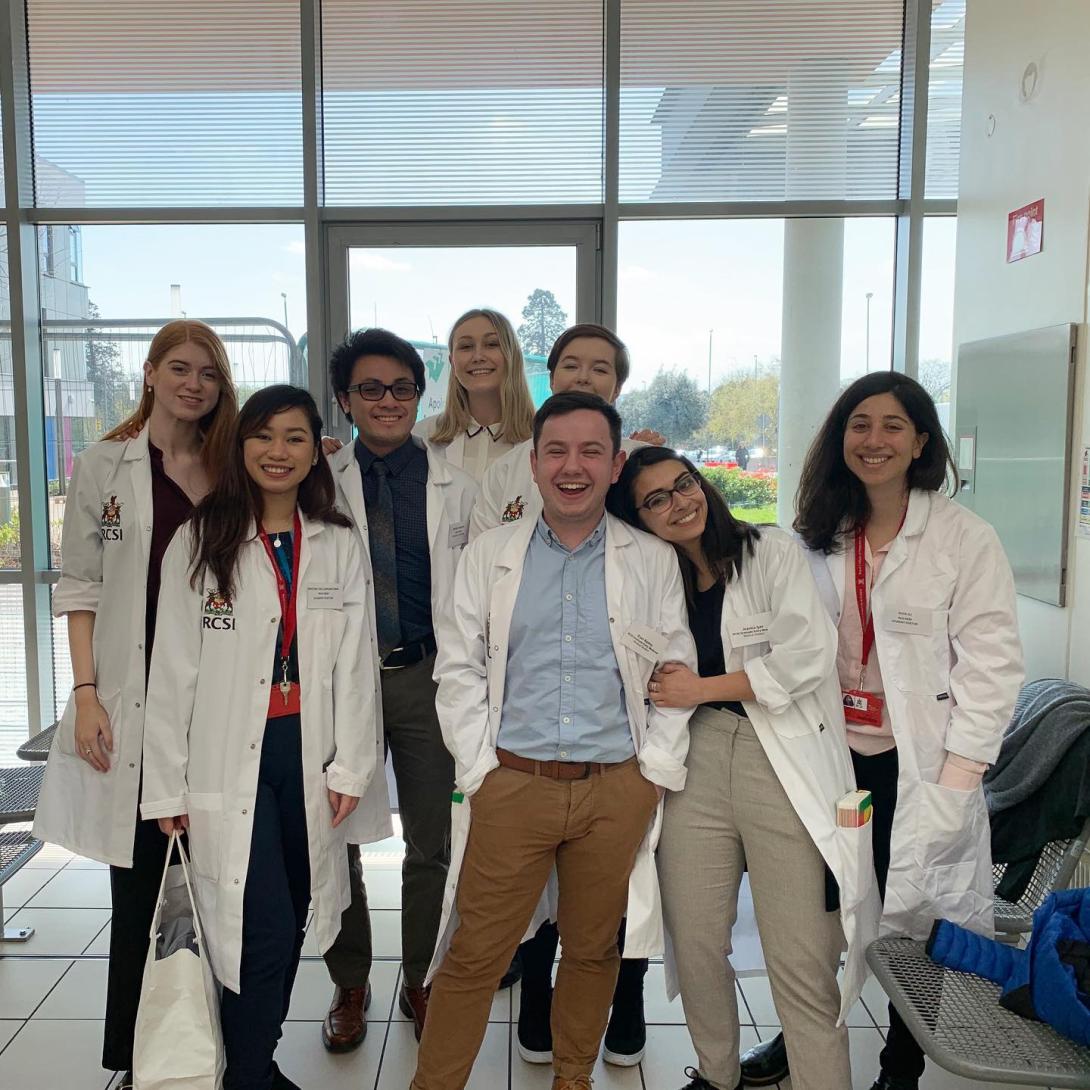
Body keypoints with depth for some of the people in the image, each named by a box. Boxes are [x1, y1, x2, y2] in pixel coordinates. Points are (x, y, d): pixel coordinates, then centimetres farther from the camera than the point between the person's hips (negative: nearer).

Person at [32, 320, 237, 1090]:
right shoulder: (103, 466, 3)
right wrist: (86, 693, -7)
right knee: (139, 878, 4)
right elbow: (81, 586, 1)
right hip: (134, 700, -2)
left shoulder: (231, 470, 9)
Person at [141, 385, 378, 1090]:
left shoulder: (340, 546, 5)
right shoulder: (200, 542, -2)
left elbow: (354, 662, 3)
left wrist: (350, 765, -1)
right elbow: (173, 670, -3)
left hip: (309, 756, 3)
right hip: (230, 760, -3)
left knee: (289, 928, 13)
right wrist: (169, 786, -3)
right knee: (262, 929, -7)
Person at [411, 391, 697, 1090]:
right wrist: (478, 766, -4)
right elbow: (459, 669, 4)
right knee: (475, 956, 4)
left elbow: (677, 673, 6)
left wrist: (657, 770, -1)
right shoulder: (488, 556, 5)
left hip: (618, 789, 1)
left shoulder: (654, 561, 5)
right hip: (510, 784, -1)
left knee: (594, 949, 15)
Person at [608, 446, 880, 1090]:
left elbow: (807, 655, -11)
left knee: (801, 961, -5)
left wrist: (701, 689, -7)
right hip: (697, 758, 5)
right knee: (695, 945, 12)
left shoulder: (772, 553, -1)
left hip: (786, 762, -4)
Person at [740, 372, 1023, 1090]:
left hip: (918, 764, -4)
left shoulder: (965, 538, -9)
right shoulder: (823, 536, 6)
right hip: (832, 755, 4)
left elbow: (992, 663, -11)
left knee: (916, 921, 9)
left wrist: (957, 775, -14)